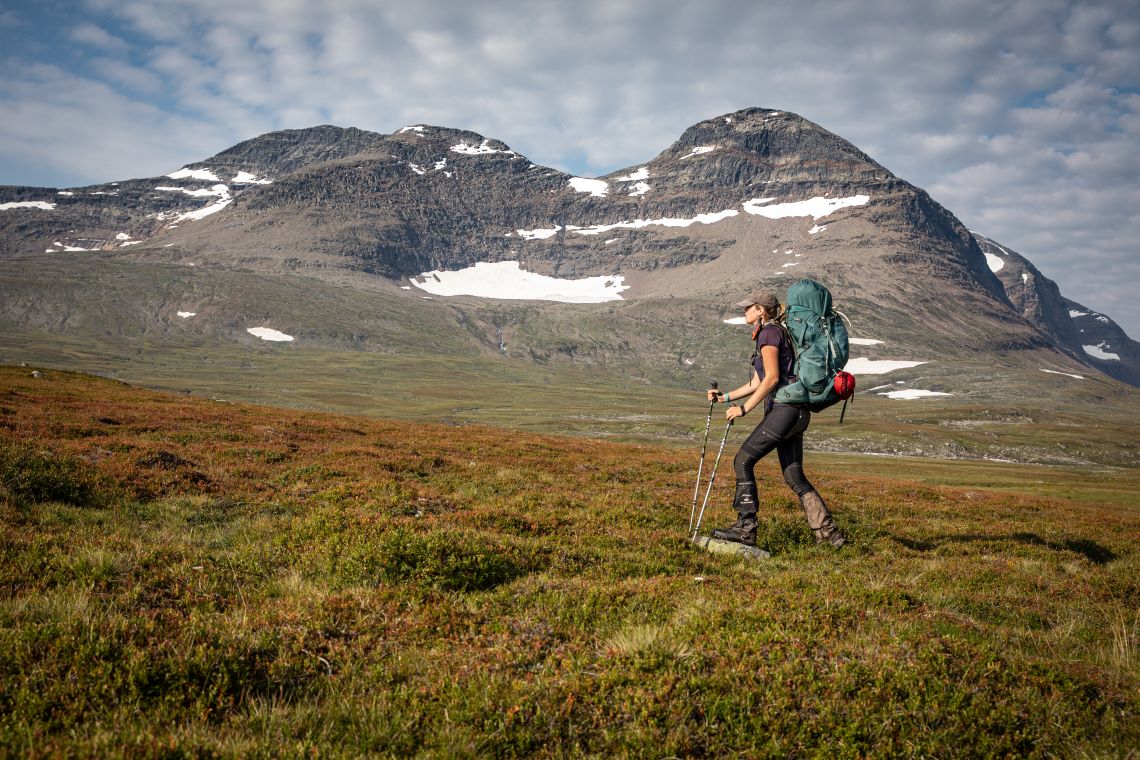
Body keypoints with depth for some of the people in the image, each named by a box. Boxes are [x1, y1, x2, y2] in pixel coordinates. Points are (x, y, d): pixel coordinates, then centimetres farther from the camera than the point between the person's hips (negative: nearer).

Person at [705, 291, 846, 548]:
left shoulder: (769, 332, -7)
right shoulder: (774, 333, 23)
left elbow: (772, 378, -17)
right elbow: (756, 384, 26)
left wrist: (743, 409, -14)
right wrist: (725, 397, 22)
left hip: (785, 408, -10)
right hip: (796, 411, 10)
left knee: (743, 460, -6)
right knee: (794, 476, 10)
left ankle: (746, 528, -5)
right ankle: (828, 532, 9)